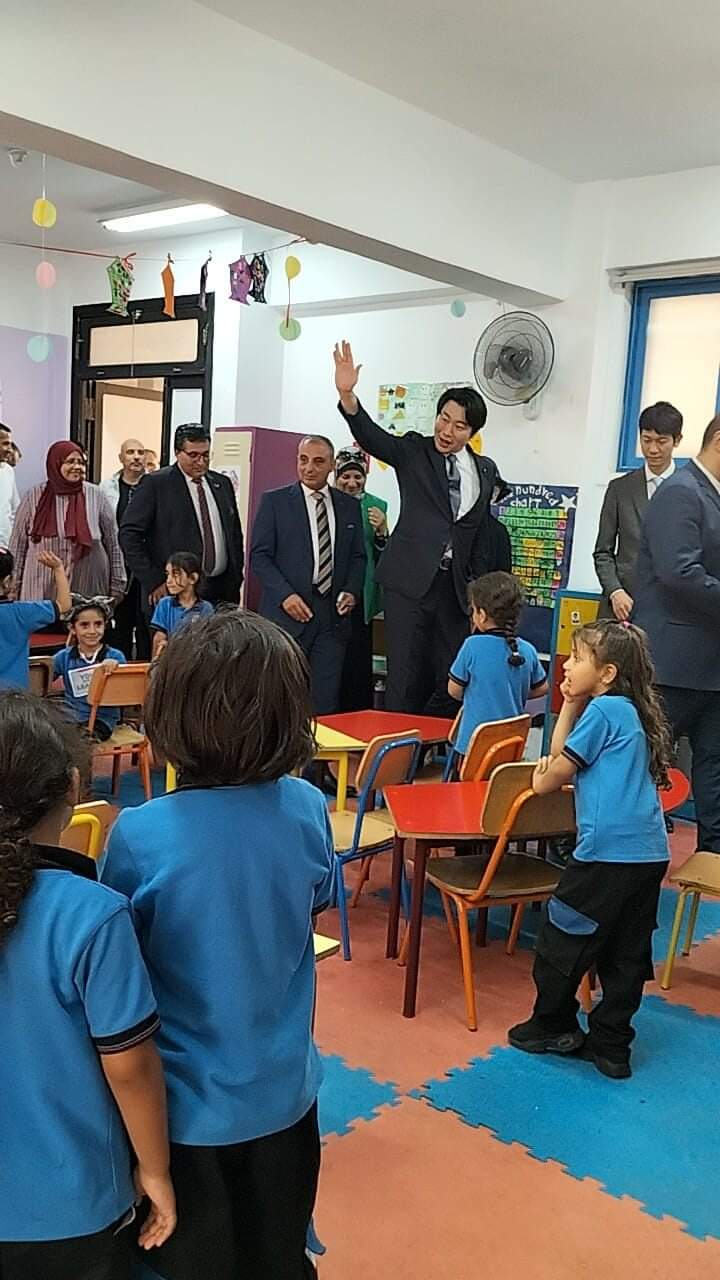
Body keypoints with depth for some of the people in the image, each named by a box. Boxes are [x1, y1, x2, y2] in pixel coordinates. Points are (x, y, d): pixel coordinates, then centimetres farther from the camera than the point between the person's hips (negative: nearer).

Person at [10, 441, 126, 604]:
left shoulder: (95, 495, 2)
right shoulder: (34, 497, 3)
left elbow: (113, 543, 5)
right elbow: (18, 545, 8)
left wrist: (117, 585, 4)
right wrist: (14, 585, 6)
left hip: (88, 587, 0)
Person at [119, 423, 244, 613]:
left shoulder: (222, 484, 13)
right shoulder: (156, 484, -3)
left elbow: (235, 534, 20)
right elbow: (129, 533, -6)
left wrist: (236, 580, 11)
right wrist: (152, 581, -10)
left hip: (221, 592, 4)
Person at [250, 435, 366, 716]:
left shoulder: (349, 506, 13)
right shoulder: (274, 501, 3)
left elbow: (358, 556, 16)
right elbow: (259, 555, -1)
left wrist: (352, 591, -2)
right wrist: (285, 594, -13)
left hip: (333, 612, 3)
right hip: (288, 611, -3)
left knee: (325, 702, 2)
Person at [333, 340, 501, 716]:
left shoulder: (485, 470, 12)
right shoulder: (414, 451, 2)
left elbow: (482, 535, 17)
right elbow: (371, 435, -15)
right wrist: (347, 394, -33)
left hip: (454, 586, 4)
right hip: (410, 580, -4)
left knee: (450, 679, 3)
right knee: (405, 676, -4)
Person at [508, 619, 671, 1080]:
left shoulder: (603, 709, -11)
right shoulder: (632, 711, 15)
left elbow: (554, 775, -4)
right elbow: (563, 759, 17)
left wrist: (543, 778, 16)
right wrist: (571, 707, 11)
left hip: (607, 851, -9)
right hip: (650, 851, 9)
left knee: (562, 938, 8)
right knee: (627, 955, 13)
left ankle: (552, 1027, 22)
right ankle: (611, 1045, 21)